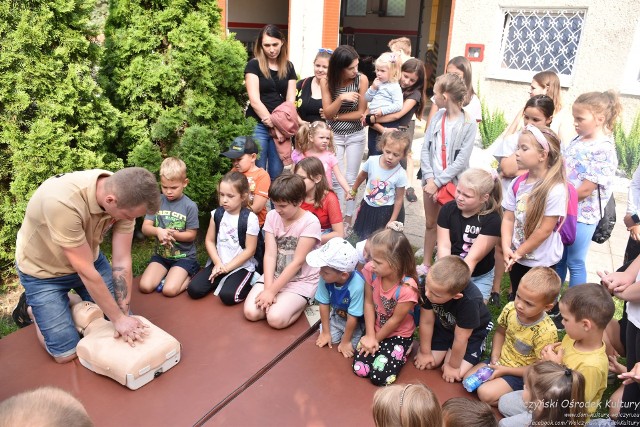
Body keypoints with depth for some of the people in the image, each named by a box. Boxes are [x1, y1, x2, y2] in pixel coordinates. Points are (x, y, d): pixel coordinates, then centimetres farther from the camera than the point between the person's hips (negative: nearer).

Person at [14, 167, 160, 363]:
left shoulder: (124, 195, -24)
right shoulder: (62, 202, -41)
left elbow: (122, 262, -18)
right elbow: (86, 272, -32)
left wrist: (124, 315, -19)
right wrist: (118, 318, -23)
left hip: (88, 259, 5)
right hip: (43, 271, -5)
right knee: (67, 354, -3)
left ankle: (74, 302, 30)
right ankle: (32, 307, 23)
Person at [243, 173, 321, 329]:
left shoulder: (310, 223, -19)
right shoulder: (272, 216, -4)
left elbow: (297, 262, -20)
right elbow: (270, 255, -8)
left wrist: (272, 291, -20)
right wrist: (268, 288, -20)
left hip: (301, 281, -5)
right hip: (274, 275, 5)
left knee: (275, 318, -25)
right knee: (251, 312, -16)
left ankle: (299, 303, 3)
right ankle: (280, 300, 9)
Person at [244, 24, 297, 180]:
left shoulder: (288, 67, 10)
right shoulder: (253, 65, -2)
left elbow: (290, 100, 4)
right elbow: (255, 100, -9)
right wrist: (272, 123, -15)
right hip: (258, 126, -3)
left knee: (276, 173, 7)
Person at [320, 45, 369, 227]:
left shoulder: (361, 79, -14)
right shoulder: (326, 81, -11)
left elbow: (361, 112, -12)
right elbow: (327, 113, -16)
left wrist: (336, 117, -14)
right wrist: (341, 98, -32)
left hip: (356, 136, 0)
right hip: (334, 135, 1)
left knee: (351, 179, 5)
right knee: (336, 179, 1)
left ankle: (348, 218, 16)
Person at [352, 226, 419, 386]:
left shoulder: (407, 289, -34)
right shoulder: (371, 271, -23)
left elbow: (395, 320, -20)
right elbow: (368, 303, -12)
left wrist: (375, 339, -7)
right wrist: (370, 336, -14)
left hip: (398, 334, -4)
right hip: (375, 328, 4)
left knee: (380, 377, -10)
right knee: (359, 370, -5)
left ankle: (404, 350, 16)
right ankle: (381, 348, 22)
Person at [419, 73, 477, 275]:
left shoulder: (469, 124, -11)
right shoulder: (438, 116, 3)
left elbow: (461, 161, -14)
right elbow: (425, 148, 0)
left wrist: (438, 182, -15)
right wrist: (429, 178, -11)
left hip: (451, 182, -5)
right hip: (431, 180, 5)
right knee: (430, 223, 16)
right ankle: (426, 264, 29)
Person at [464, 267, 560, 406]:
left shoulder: (546, 332, -30)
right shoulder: (510, 309, -15)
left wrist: (505, 370, -19)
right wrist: (495, 356, -7)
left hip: (521, 374, -6)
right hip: (501, 361, 6)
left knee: (486, 393, -20)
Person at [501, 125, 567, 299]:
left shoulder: (556, 189, -22)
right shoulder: (518, 183, -4)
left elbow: (544, 230, -20)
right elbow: (508, 218, -2)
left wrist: (519, 252, -12)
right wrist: (507, 248, -14)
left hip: (542, 262, -5)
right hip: (517, 259, 5)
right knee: (516, 301, 22)